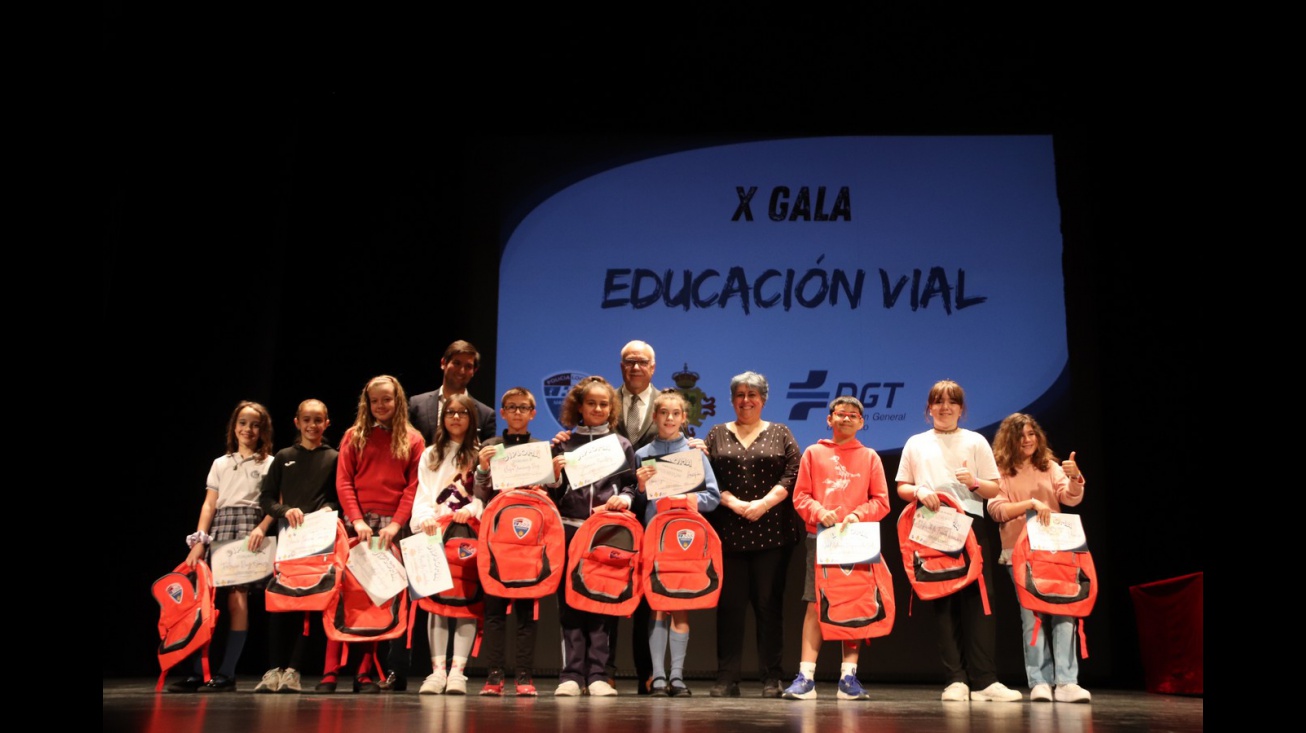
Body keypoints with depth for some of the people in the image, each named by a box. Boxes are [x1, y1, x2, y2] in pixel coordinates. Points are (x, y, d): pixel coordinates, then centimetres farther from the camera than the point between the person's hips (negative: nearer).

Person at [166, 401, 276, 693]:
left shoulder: (270, 464, 10)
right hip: (219, 528, 4)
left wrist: (261, 528, -17)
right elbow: (209, 504, 13)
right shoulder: (220, 464, 21)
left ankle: (227, 674, -11)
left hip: (249, 529, -4)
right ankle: (197, 672, -5)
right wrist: (199, 540, 0)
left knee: (237, 598, -13)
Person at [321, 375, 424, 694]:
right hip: (357, 523, 1)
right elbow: (343, 482, 5)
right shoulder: (354, 436, 13)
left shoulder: (412, 440, 10)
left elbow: (414, 486, 2)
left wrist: (396, 523, -10)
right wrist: (357, 519, -8)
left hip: (393, 526, 0)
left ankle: (365, 673, 0)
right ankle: (331, 672, -4)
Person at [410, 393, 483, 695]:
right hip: (435, 534, 2)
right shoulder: (431, 455, 21)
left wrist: (472, 508, -18)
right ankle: (437, 669, -9)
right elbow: (422, 495, 11)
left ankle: (458, 670, -13)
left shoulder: (481, 454, 13)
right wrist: (425, 518, -9)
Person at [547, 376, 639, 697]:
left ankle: (597, 674, 3)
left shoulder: (622, 446, 12)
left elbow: (632, 488, 12)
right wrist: (555, 477, -8)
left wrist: (623, 499, -8)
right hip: (570, 529, 0)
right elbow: (553, 495, 12)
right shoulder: (564, 445, 11)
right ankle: (572, 674, 2)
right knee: (569, 601, -2)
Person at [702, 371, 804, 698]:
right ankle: (727, 678, 4)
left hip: (772, 531, -1)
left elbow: (793, 474, 1)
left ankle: (771, 677, 4)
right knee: (729, 603, 0)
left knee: (769, 602, -1)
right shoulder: (717, 435, 13)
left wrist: (764, 503, -10)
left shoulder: (780, 433, 11)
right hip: (728, 532, 1)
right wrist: (734, 503, -9)